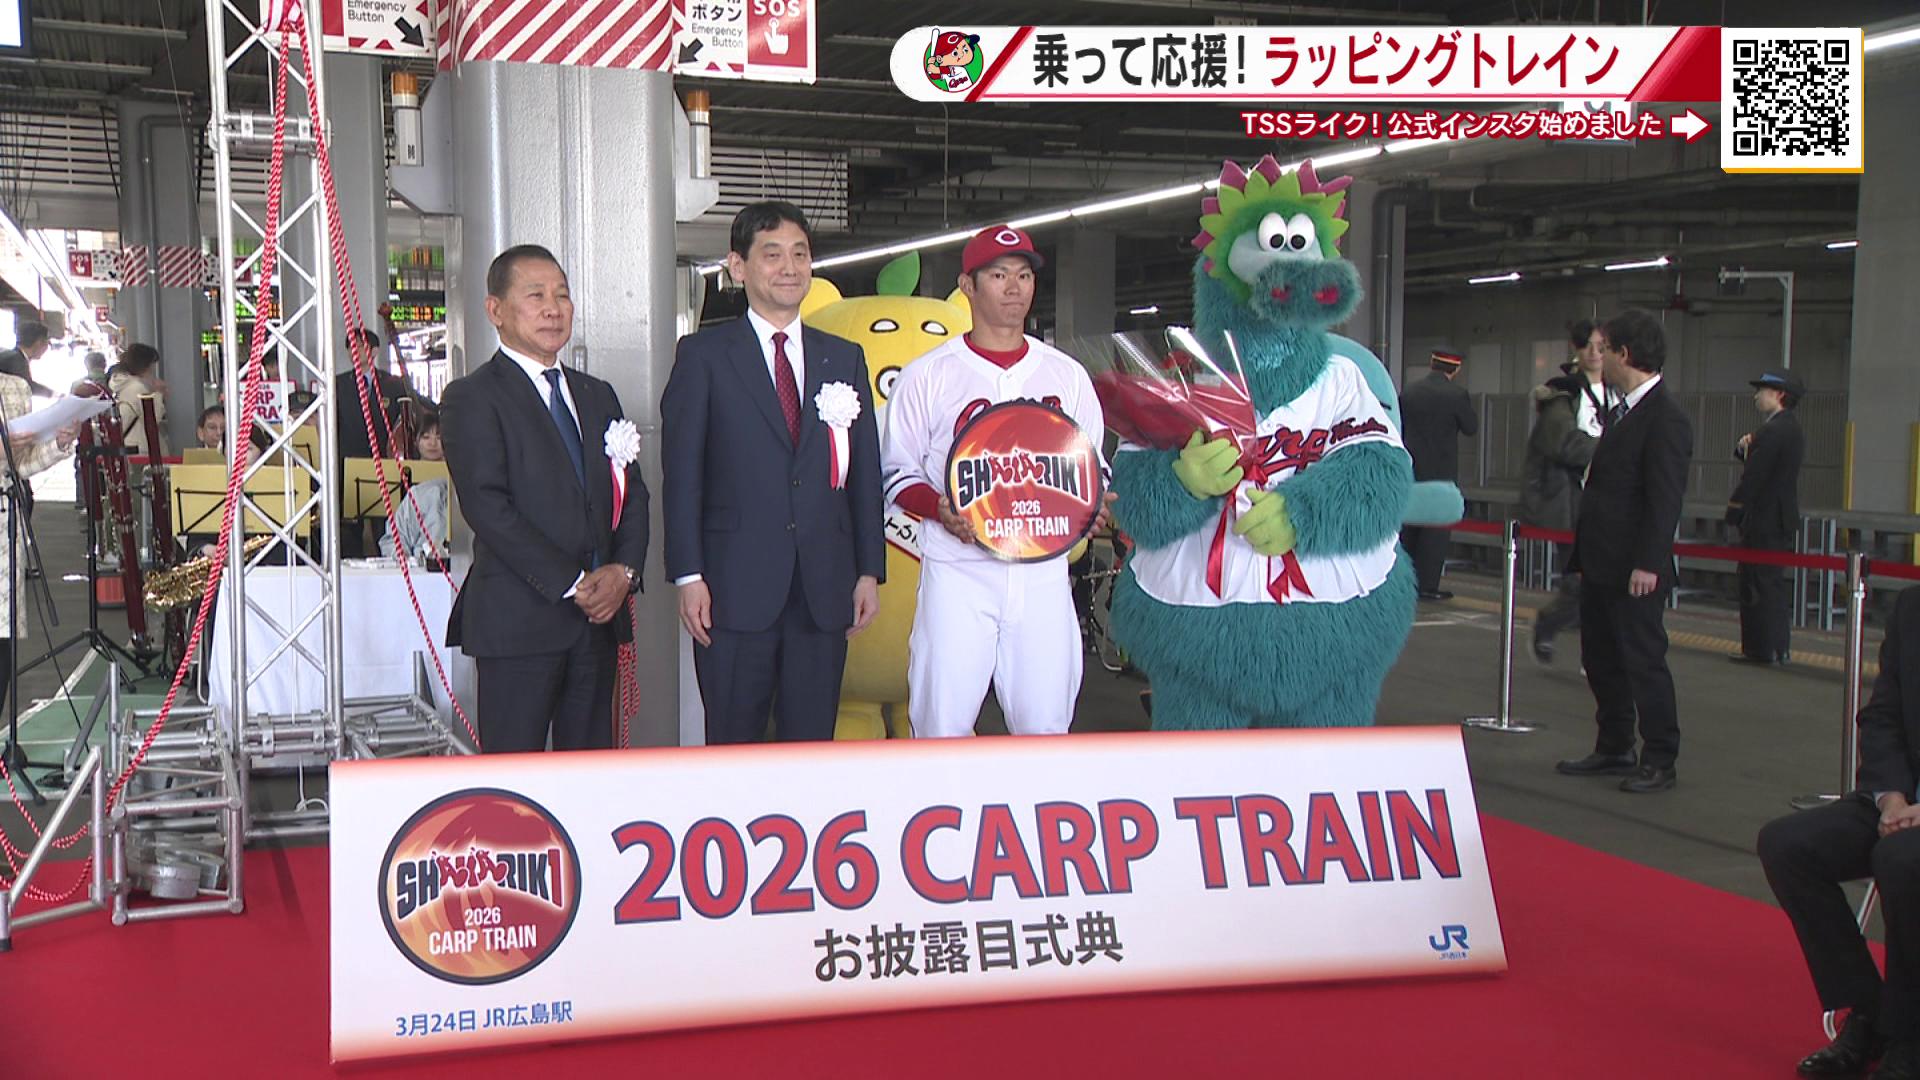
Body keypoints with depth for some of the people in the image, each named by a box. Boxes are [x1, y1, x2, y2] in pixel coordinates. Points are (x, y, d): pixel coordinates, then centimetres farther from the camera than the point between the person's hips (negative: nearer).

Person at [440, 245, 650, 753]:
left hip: (598, 615, 6)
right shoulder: (472, 398, -3)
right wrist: (571, 584, -16)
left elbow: (633, 492, 15)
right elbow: (488, 506, -13)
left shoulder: (598, 396, 18)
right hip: (518, 620, -6)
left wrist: (624, 570, -4)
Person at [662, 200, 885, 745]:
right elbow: (681, 472, -1)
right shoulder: (703, 355, 3)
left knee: (812, 746, 7)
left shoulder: (845, 358, 14)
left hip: (825, 590, 3)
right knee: (731, 745, 1)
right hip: (735, 589, -3)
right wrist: (688, 576, -8)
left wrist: (869, 571, 7)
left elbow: (864, 472, 13)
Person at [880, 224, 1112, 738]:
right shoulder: (927, 375, 4)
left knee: (1046, 723, 5)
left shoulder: (1066, 375, 12)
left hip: (1043, 571, 3)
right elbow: (898, 471, 6)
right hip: (958, 569, -2)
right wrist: (940, 508, -15)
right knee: (941, 723, -2)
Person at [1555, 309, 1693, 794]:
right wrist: (1583, 553, 18)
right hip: (1601, 566, 10)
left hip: (1635, 569, -10)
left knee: (1644, 660, -2)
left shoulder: (1664, 417, -14)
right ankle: (1614, 749, 26)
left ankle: (1659, 760, 7)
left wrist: (1648, 563, -23)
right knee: (1601, 659, 15)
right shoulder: (1622, 412, 16)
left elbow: (1665, 498, -19)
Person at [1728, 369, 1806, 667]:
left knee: (1758, 585, -5)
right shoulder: (1791, 427, 15)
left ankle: (1761, 648, -3)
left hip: (1765, 521, -10)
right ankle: (1777, 647, 20)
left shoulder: (1774, 431, -17)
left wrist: (1734, 509, -12)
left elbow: (1754, 475, -19)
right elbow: (1754, 462, 18)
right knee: (1774, 584, 14)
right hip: (1782, 519, 10)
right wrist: (1747, 446, -1)